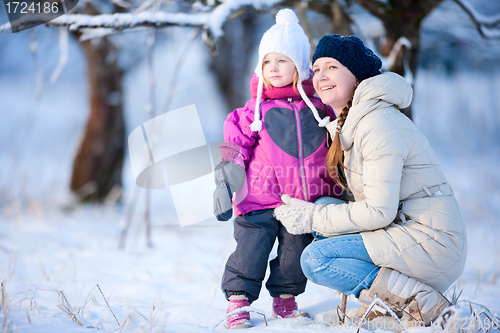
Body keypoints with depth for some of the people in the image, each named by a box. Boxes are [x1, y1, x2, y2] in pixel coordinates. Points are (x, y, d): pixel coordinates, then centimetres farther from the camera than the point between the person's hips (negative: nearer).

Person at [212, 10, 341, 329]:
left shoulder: (320, 110, 6)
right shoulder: (255, 111, 1)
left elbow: (335, 156, 15)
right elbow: (234, 148, 3)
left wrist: (334, 194, 15)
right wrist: (225, 182, -6)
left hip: (305, 202, 2)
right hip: (260, 200, -2)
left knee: (296, 253, 9)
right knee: (250, 252, -6)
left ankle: (286, 300, 27)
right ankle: (238, 303, 5)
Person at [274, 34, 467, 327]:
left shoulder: (379, 125, -17)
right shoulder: (350, 123, 13)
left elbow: (380, 211, -21)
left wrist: (313, 217, -13)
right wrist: (317, 212, 4)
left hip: (432, 240, -10)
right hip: (405, 231, 10)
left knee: (315, 259, -16)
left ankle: (419, 300, -14)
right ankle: (382, 300, 3)